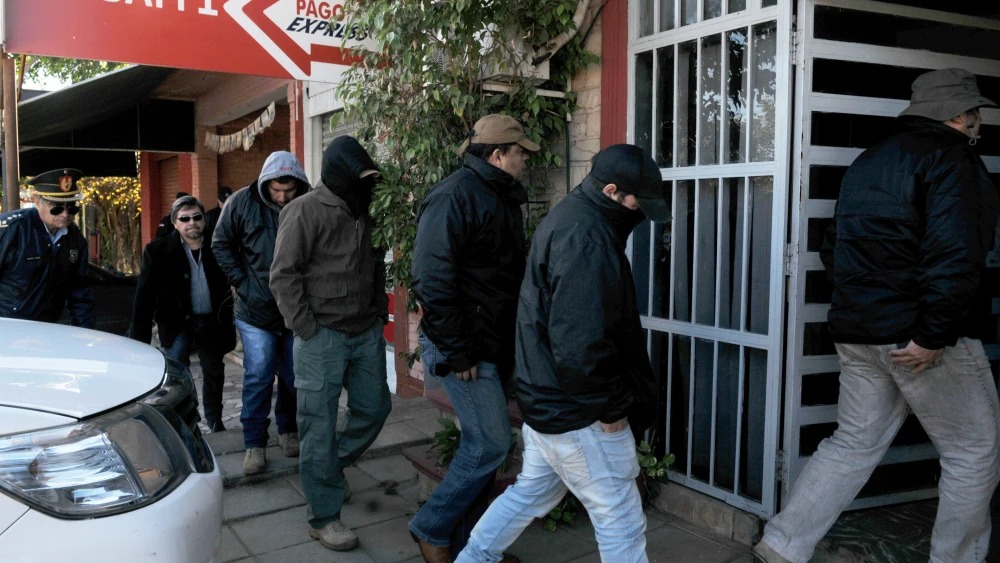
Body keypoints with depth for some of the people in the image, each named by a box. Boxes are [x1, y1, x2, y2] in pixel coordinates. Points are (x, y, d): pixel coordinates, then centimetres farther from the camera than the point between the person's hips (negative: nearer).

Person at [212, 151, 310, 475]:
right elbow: (221, 244, 3)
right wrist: (242, 282, -4)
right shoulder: (243, 202, -7)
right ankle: (254, 445, 13)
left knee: (294, 378, 12)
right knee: (258, 379, 1)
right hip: (256, 312, -1)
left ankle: (288, 431, 33)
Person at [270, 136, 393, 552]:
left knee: (374, 407, 14)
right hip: (323, 337, -7)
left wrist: (380, 312, 12)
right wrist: (308, 330, -14)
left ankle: (329, 469, 38)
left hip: (367, 334, 7)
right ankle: (324, 517, 11)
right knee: (320, 426, 0)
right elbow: (283, 276, -12)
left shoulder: (364, 212, 11)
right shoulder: (305, 211, -10)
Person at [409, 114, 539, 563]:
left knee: (482, 444, 13)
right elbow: (432, 281, -21)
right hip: (467, 347, -9)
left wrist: (514, 341, 14)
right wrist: (456, 353, -20)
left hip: (496, 345, 9)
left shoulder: (504, 198, 13)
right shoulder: (455, 197, -16)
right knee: (490, 444, -7)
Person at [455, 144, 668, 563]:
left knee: (532, 491, 25)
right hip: (578, 411, -10)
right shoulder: (587, 238, -22)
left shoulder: (568, 218, 12)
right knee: (621, 520, 3)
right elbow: (579, 343, -29)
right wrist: (610, 406, -16)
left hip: (546, 399, 10)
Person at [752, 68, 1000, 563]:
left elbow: (833, 249, 18)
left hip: (857, 329, 8)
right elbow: (953, 256, -23)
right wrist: (933, 334, -20)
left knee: (854, 443, 14)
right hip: (918, 333, -8)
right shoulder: (950, 157, -10)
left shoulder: (870, 160, 15)